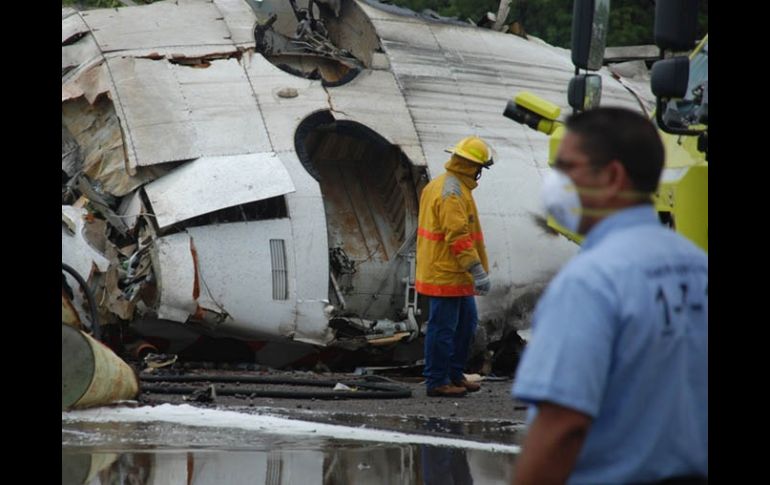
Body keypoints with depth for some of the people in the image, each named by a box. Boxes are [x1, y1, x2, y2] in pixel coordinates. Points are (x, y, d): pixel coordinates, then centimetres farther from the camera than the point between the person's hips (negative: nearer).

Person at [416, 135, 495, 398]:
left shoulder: (439, 184, 14)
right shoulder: (453, 192, -20)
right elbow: (458, 236, -25)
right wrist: (478, 271, -26)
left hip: (456, 274, 11)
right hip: (446, 274, -11)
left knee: (466, 321, 17)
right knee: (443, 327, -4)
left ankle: (454, 374, 25)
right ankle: (437, 381, 2)